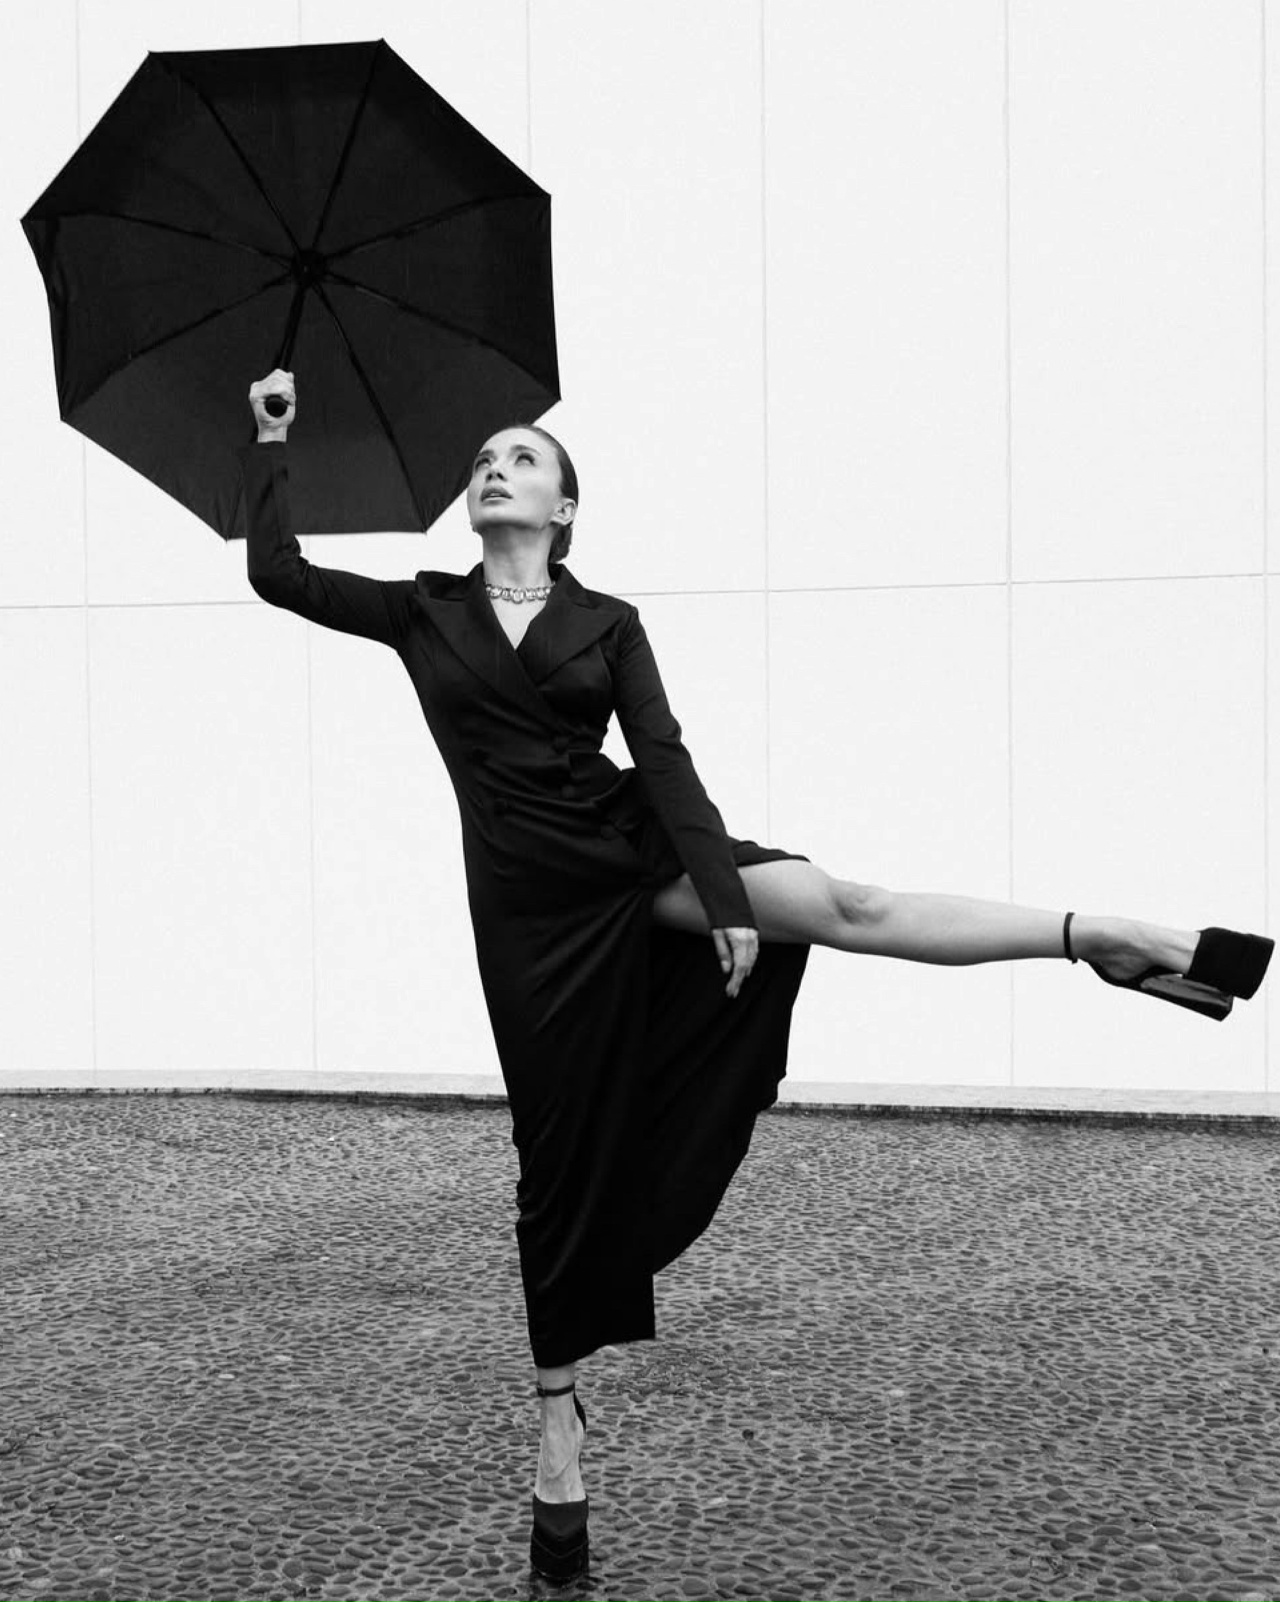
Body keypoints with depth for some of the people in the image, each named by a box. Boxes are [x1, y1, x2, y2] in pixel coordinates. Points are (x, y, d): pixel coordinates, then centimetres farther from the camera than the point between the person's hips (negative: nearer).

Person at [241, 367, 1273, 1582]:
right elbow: (276, 573, 3)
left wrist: (726, 898, -13)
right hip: (531, 900, 0)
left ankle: (1120, 943, -23)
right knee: (560, 1154, 2)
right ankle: (558, 1417, 14)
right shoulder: (421, 612, 7)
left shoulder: (607, 621, 6)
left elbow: (665, 763, -3)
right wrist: (270, 442, 5)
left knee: (841, 903, -20)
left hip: (634, 853, 0)